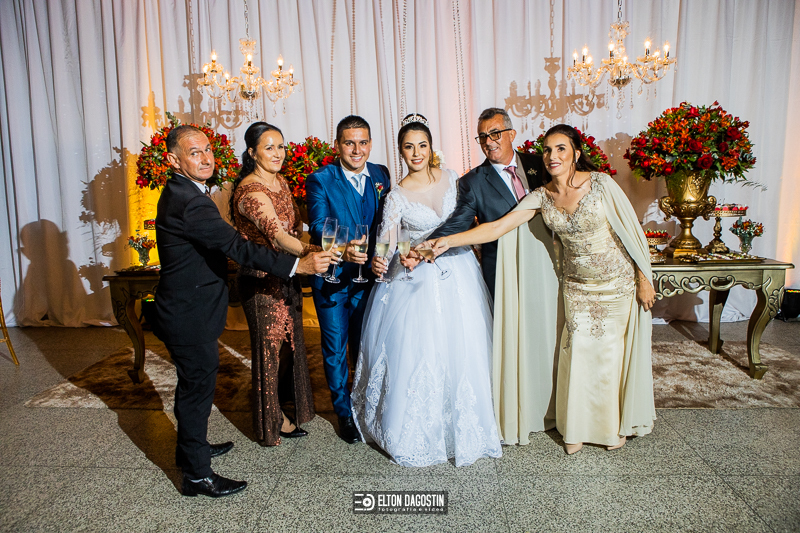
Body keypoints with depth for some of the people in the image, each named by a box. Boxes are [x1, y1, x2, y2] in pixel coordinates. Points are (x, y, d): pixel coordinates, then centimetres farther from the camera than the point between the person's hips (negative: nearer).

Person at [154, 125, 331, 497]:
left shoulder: (180, 192, 8)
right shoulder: (188, 202, -27)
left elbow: (220, 241, 17)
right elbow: (237, 247, -32)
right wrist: (297, 265, -32)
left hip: (187, 309, 10)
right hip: (190, 316, -10)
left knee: (193, 384, 24)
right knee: (198, 387, 3)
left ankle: (191, 447, 44)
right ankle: (197, 474, 19)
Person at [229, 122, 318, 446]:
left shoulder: (280, 181, 7)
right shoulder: (250, 191, -22)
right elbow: (278, 237, -35)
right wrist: (315, 253, -49)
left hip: (286, 276, 8)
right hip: (262, 282, -8)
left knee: (288, 343, 19)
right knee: (269, 348, 6)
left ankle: (281, 411, 39)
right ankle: (271, 423, 27)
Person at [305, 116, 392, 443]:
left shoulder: (381, 176, 2)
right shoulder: (320, 180, -11)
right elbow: (318, 227, -21)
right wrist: (341, 250, -41)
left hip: (369, 277, 3)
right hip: (332, 279, -3)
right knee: (335, 349, 11)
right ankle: (344, 412, 32)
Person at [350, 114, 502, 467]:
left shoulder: (451, 178, 1)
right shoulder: (397, 196, -8)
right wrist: (378, 262, -36)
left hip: (460, 275, 3)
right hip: (418, 282, -3)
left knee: (462, 352, 8)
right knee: (418, 354, 0)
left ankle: (463, 425, 30)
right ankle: (419, 431, 20)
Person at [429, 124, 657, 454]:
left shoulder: (601, 183, -16)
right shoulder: (541, 197, -7)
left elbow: (631, 230, -9)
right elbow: (497, 227, -14)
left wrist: (643, 279, -6)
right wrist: (449, 240, -25)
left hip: (617, 282, -2)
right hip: (576, 285, 3)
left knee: (613, 351, 7)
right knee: (579, 352, 6)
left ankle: (616, 425, 31)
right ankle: (578, 427, 26)